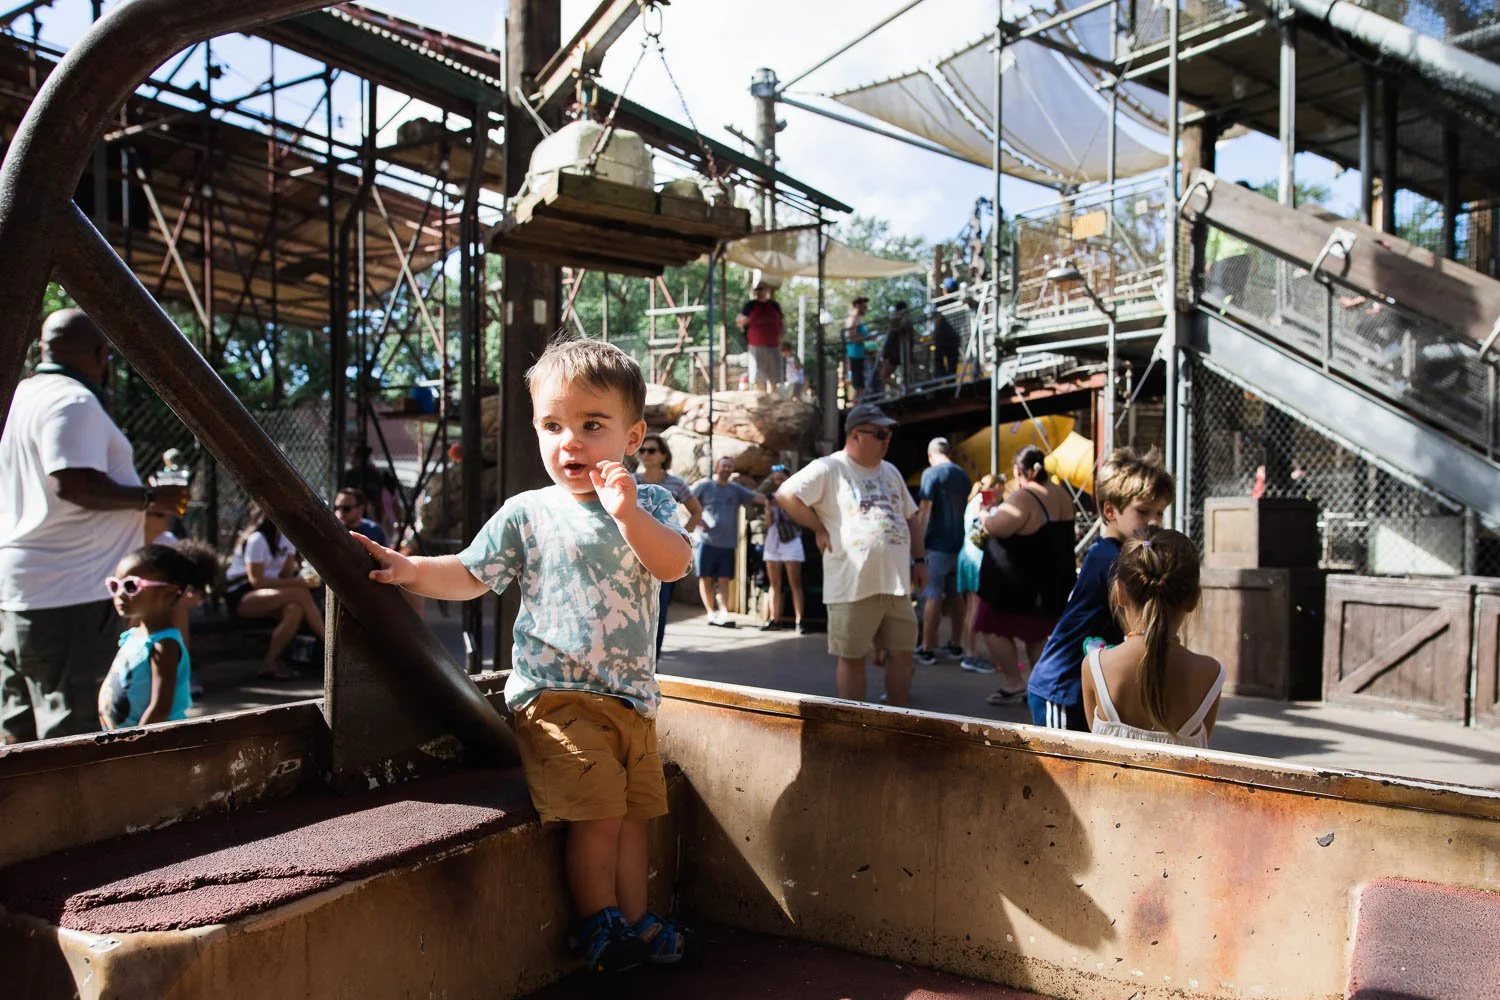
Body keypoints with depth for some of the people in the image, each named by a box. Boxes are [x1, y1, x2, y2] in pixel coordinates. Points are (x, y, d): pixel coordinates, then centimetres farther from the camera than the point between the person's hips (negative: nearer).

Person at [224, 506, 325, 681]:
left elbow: (287, 574, 6)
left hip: (269, 593, 7)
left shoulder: (287, 538, 8)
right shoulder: (257, 539, -15)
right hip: (241, 596, -7)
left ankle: (271, 663, -18)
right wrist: (299, 583, -26)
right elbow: (257, 581, -22)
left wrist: (302, 579, -18)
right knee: (300, 594, -30)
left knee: (295, 610, -28)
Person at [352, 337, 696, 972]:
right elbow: (470, 576, 6)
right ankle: (598, 926, 11)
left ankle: (635, 925, 26)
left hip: (632, 694, 3)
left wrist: (628, 514, -27)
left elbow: (674, 564, -13)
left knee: (634, 814, 10)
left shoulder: (648, 503, 4)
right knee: (598, 812, -9)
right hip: (554, 693, -3)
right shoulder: (526, 514, 1)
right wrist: (412, 571, -11)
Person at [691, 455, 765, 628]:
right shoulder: (703, 485, 1)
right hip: (707, 541, -3)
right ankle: (711, 612, 8)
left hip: (728, 543, 3)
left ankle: (723, 613, -4)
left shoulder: (736, 489, 11)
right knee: (706, 578, 1)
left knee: (723, 580, 0)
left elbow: (756, 497, 3)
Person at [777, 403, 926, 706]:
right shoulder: (829, 468, -7)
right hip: (853, 585, -6)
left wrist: (919, 560, 12)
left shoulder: (890, 471, 15)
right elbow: (785, 494, -13)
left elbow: (911, 517, 21)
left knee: (901, 653, 11)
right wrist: (820, 529, -12)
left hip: (896, 582, 7)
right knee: (852, 657, 4)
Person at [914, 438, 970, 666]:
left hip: (937, 544, -7)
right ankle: (955, 645, 19)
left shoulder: (931, 473, -9)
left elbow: (924, 510, -14)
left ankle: (927, 650, -4)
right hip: (959, 542, 7)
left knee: (933, 596, -5)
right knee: (955, 596, 13)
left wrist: (918, 540, -9)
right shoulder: (963, 475, 13)